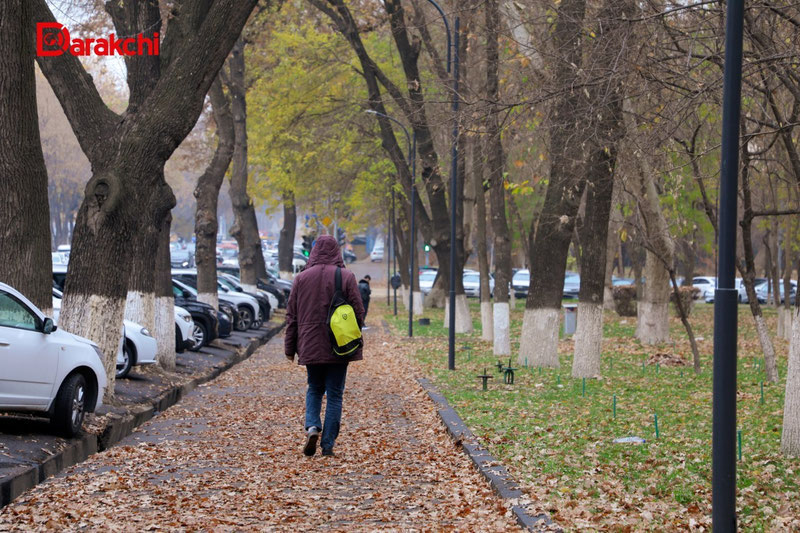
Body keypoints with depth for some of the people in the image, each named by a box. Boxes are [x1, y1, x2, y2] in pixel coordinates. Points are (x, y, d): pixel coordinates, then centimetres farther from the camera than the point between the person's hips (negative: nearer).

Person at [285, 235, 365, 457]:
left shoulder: (302, 278, 0)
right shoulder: (346, 277, -5)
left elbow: (292, 315, 4)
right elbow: (358, 311, -4)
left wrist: (290, 348, 11)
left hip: (310, 346, 2)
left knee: (314, 389, 19)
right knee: (334, 394, 6)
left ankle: (312, 426, -5)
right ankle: (328, 444, 3)